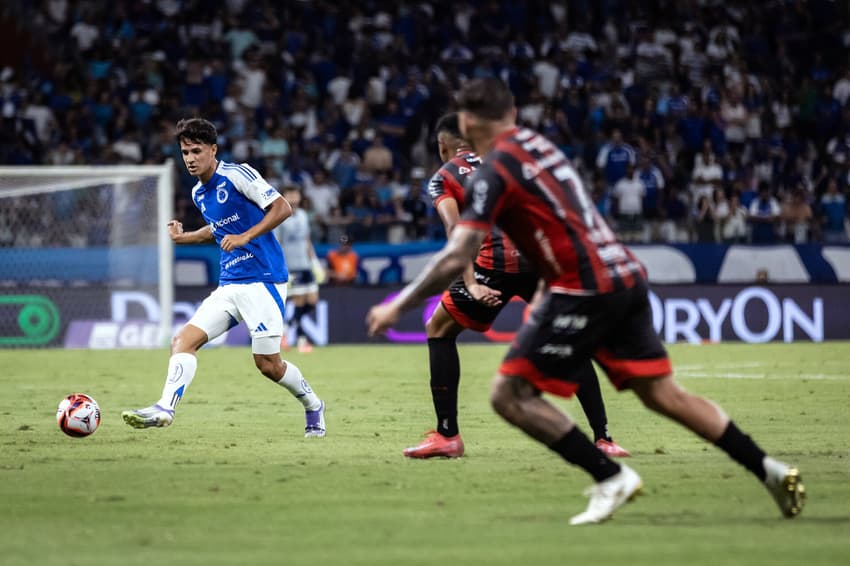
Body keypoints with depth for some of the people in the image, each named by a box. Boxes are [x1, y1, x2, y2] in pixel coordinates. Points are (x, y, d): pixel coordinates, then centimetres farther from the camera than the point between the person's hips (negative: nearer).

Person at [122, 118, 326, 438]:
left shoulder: (237, 175, -9)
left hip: (263, 279, -7)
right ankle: (165, 409, -21)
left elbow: (282, 208, -14)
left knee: (268, 365, -5)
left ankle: (313, 406, 21)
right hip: (229, 286, 7)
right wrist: (183, 237, 19)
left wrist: (245, 236, -21)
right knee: (183, 341, -11)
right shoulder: (199, 194, 14)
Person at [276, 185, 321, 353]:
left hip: (305, 265, 7)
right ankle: (301, 339, 4)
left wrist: (313, 260, 18)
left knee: (312, 301, 3)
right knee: (299, 303, -6)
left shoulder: (303, 215, 12)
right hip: (291, 268, -7)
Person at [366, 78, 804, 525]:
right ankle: (770, 471, 11)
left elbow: (457, 258, -13)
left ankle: (611, 478, -6)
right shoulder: (537, 144, 16)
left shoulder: (494, 170, -8)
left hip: (586, 287, -8)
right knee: (663, 394, 14)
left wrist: (398, 307, -5)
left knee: (510, 395, -2)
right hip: (626, 276, 8)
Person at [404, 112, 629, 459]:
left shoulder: (443, 177, 15)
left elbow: (456, 228, -4)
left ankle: (447, 435, 8)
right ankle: (603, 438, 12)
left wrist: (471, 283, -13)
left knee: (439, 331, 16)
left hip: (496, 261, -3)